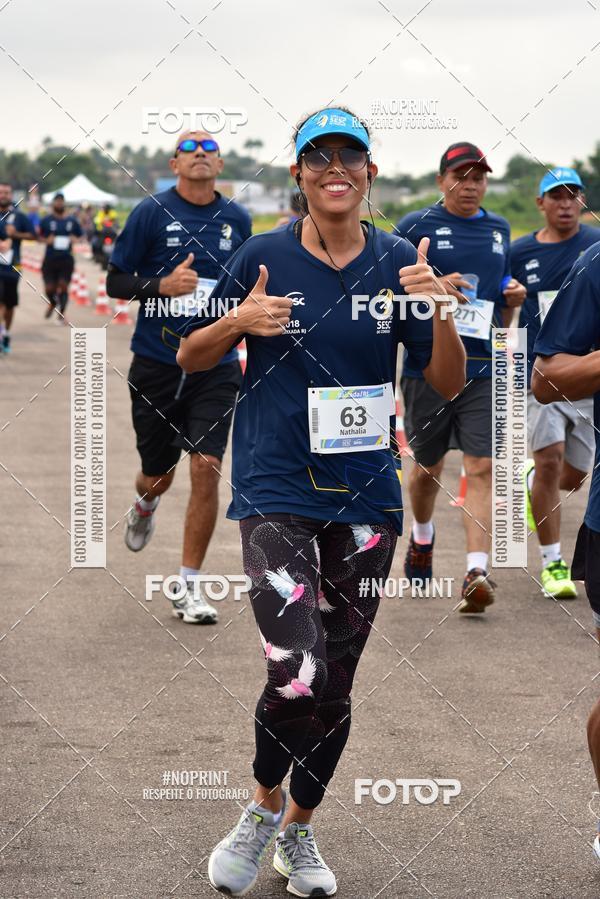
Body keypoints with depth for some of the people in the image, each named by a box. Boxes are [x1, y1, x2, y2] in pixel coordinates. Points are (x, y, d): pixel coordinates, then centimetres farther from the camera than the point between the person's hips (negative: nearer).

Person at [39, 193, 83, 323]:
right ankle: (53, 303, 35)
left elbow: (81, 236, 14)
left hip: (66, 259, 0)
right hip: (50, 258, 0)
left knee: (63, 286, -6)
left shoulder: (72, 220, 6)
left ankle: (61, 314, 5)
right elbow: (38, 236, 7)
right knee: (49, 288, 1)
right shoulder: (46, 220, 2)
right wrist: (47, 240, -13)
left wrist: (74, 239, -8)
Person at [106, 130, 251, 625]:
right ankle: (145, 505, 50)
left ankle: (190, 587, 0)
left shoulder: (237, 220, 6)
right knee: (158, 475, 10)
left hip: (215, 366, 1)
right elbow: (115, 281, -2)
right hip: (156, 365, -1)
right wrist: (162, 285, -19)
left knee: (206, 470, -11)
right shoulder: (151, 212, -4)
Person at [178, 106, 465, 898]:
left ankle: (298, 829, 33)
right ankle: (263, 804, 11)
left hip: (365, 497, 3)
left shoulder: (398, 263, 3)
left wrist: (439, 309, -15)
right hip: (275, 491, -3)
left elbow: (449, 385, 3)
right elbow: (189, 359, 5)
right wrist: (237, 322, -16)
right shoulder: (264, 259, -4)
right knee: (297, 677, -18)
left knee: (337, 681, 11)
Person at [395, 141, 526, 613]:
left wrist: (514, 295, 2)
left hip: (484, 368, 2)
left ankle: (477, 573, -16)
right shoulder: (415, 227, -1)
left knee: (481, 468, -11)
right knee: (428, 465, 14)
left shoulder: (499, 230, 13)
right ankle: (422, 538, 43)